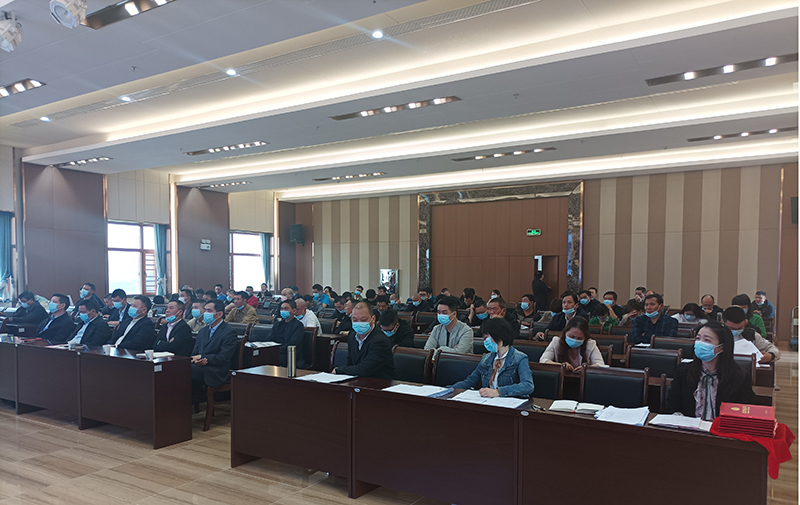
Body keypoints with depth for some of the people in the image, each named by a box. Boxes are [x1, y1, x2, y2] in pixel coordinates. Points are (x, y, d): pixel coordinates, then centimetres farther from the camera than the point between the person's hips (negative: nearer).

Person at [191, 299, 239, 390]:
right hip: (199, 366, 7)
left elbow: (223, 358, -11)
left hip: (216, 374, -7)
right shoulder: (203, 331, 24)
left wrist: (201, 357, -12)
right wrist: (195, 360, -9)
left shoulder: (229, 332, -3)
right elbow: (194, 353, 16)